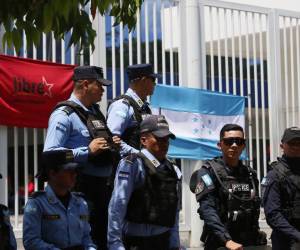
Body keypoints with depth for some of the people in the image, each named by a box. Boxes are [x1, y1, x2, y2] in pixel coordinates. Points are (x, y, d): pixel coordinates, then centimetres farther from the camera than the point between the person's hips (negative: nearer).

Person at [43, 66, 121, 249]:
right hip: (81, 187, -9)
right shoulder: (64, 115, -11)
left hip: (103, 185, 9)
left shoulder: (95, 111, 16)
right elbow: (50, 153, -21)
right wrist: (88, 151, -22)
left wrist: (112, 145, 8)